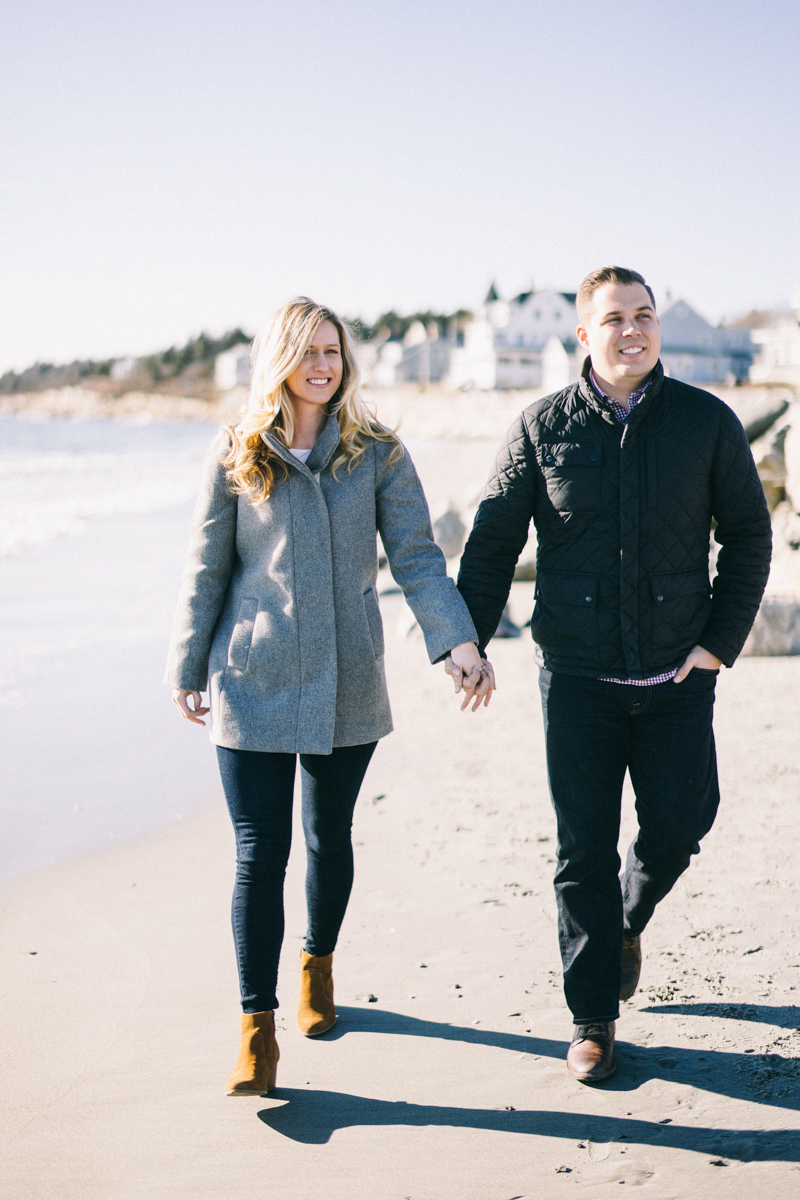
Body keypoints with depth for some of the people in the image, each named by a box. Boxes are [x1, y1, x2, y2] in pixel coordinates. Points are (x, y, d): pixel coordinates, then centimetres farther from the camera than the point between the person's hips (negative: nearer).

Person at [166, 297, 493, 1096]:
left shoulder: (378, 454, 2)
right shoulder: (236, 457, -1)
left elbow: (416, 557, -5)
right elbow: (206, 571, 5)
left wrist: (456, 640, -19)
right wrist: (187, 670, 8)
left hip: (347, 684, 2)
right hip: (253, 684, -1)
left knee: (330, 839, 15)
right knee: (260, 855, -4)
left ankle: (318, 966, 41)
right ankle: (258, 1030, 5)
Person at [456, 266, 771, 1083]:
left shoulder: (707, 421, 1)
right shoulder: (543, 428, 0)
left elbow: (748, 537, 8)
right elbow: (492, 541, 5)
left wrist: (722, 640, 0)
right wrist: (466, 643, -2)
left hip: (677, 675, 1)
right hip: (577, 676, 0)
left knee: (677, 828, 2)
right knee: (584, 850, 3)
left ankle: (628, 921, 38)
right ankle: (592, 1020, 17)